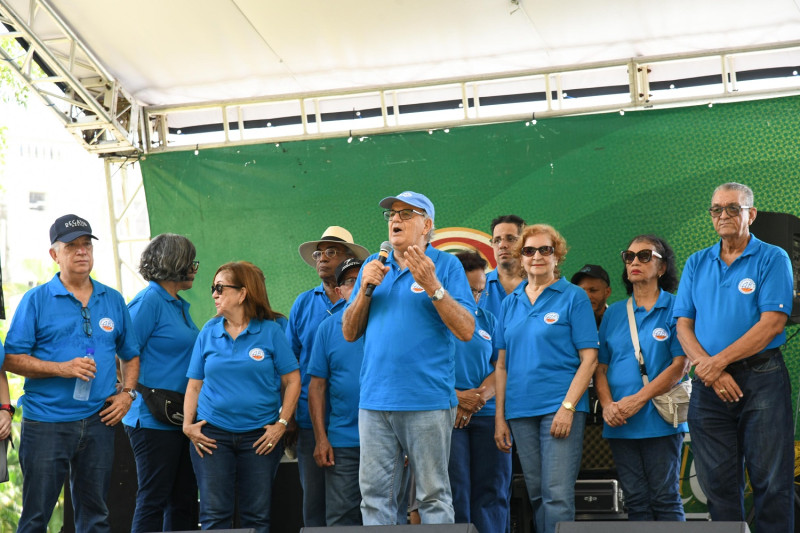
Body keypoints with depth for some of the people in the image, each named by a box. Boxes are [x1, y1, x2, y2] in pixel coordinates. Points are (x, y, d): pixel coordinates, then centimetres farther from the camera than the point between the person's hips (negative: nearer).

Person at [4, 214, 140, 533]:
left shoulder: (113, 301, 11)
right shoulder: (37, 300, -1)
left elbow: (130, 355, 20)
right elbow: (12, 359, -5)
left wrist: (127, 393, 2)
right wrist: (61, 368, -16)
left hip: (98, 422, 4)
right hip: (46, 421, -3)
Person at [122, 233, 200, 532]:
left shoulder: (180, 305, 16)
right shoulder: (149, 301, -11)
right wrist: (135, 392, -14)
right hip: (154, 419, -9)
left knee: (184, 501, 10)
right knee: (154, 501, -3)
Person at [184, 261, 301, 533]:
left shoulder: (270, 331, -1)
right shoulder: (209, 332, 7)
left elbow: (292, 381, 0)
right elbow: (194, 385, 8)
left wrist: (282, 423, -7)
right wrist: (188, 424, -4)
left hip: (260, 436, -1)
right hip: (212, 434, 2)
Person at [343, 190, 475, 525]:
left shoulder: (446, 265, 2)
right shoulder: (373, 266, 15)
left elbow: (466, 331, -8)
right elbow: (350, 333, 13)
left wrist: (432, 286, -16)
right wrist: (365, 290, -2)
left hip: (428, 400, -4)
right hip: (375, 400, 4)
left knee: (433, 494, 1)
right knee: (374, 492, 5)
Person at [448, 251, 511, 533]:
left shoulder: (487, 320, 16)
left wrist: (479, 396, -8)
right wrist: (456, 396, -15)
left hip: (488, 414, 5)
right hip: (446, 414, -4)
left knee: (492, 493, 2)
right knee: (456, 491, -7)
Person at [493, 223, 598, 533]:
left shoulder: (573, 297, 1)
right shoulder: (510, 302, 14)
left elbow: (589, 358, -4)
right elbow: (502, 364, 14)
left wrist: (568, 406, -14)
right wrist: (500, 417, 7)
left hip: (560, 406, -4)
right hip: (520, 411, 5)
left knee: (557, 493, -10)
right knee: (536, 493, 9)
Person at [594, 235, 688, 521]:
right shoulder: (614, 313, 14)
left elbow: (680, 366, -8)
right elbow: (600, 367, 11)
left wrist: (638, 400, -15)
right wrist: (607, 405, -8)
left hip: (659, 421, -4)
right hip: (620, 422, 4)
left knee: (665, 499, -2)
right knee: (635, 501, 6)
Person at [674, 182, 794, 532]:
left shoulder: (772, 258, 0)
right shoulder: (696, 263, 13)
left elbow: (772, 322, -11)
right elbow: (683, 325, 7)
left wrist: (719, 361, -16)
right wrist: (708, 367, -10)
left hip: (762, 380, -4)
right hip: (710, 384, 4)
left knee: (772, 482, -2)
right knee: (718, 483, 7)